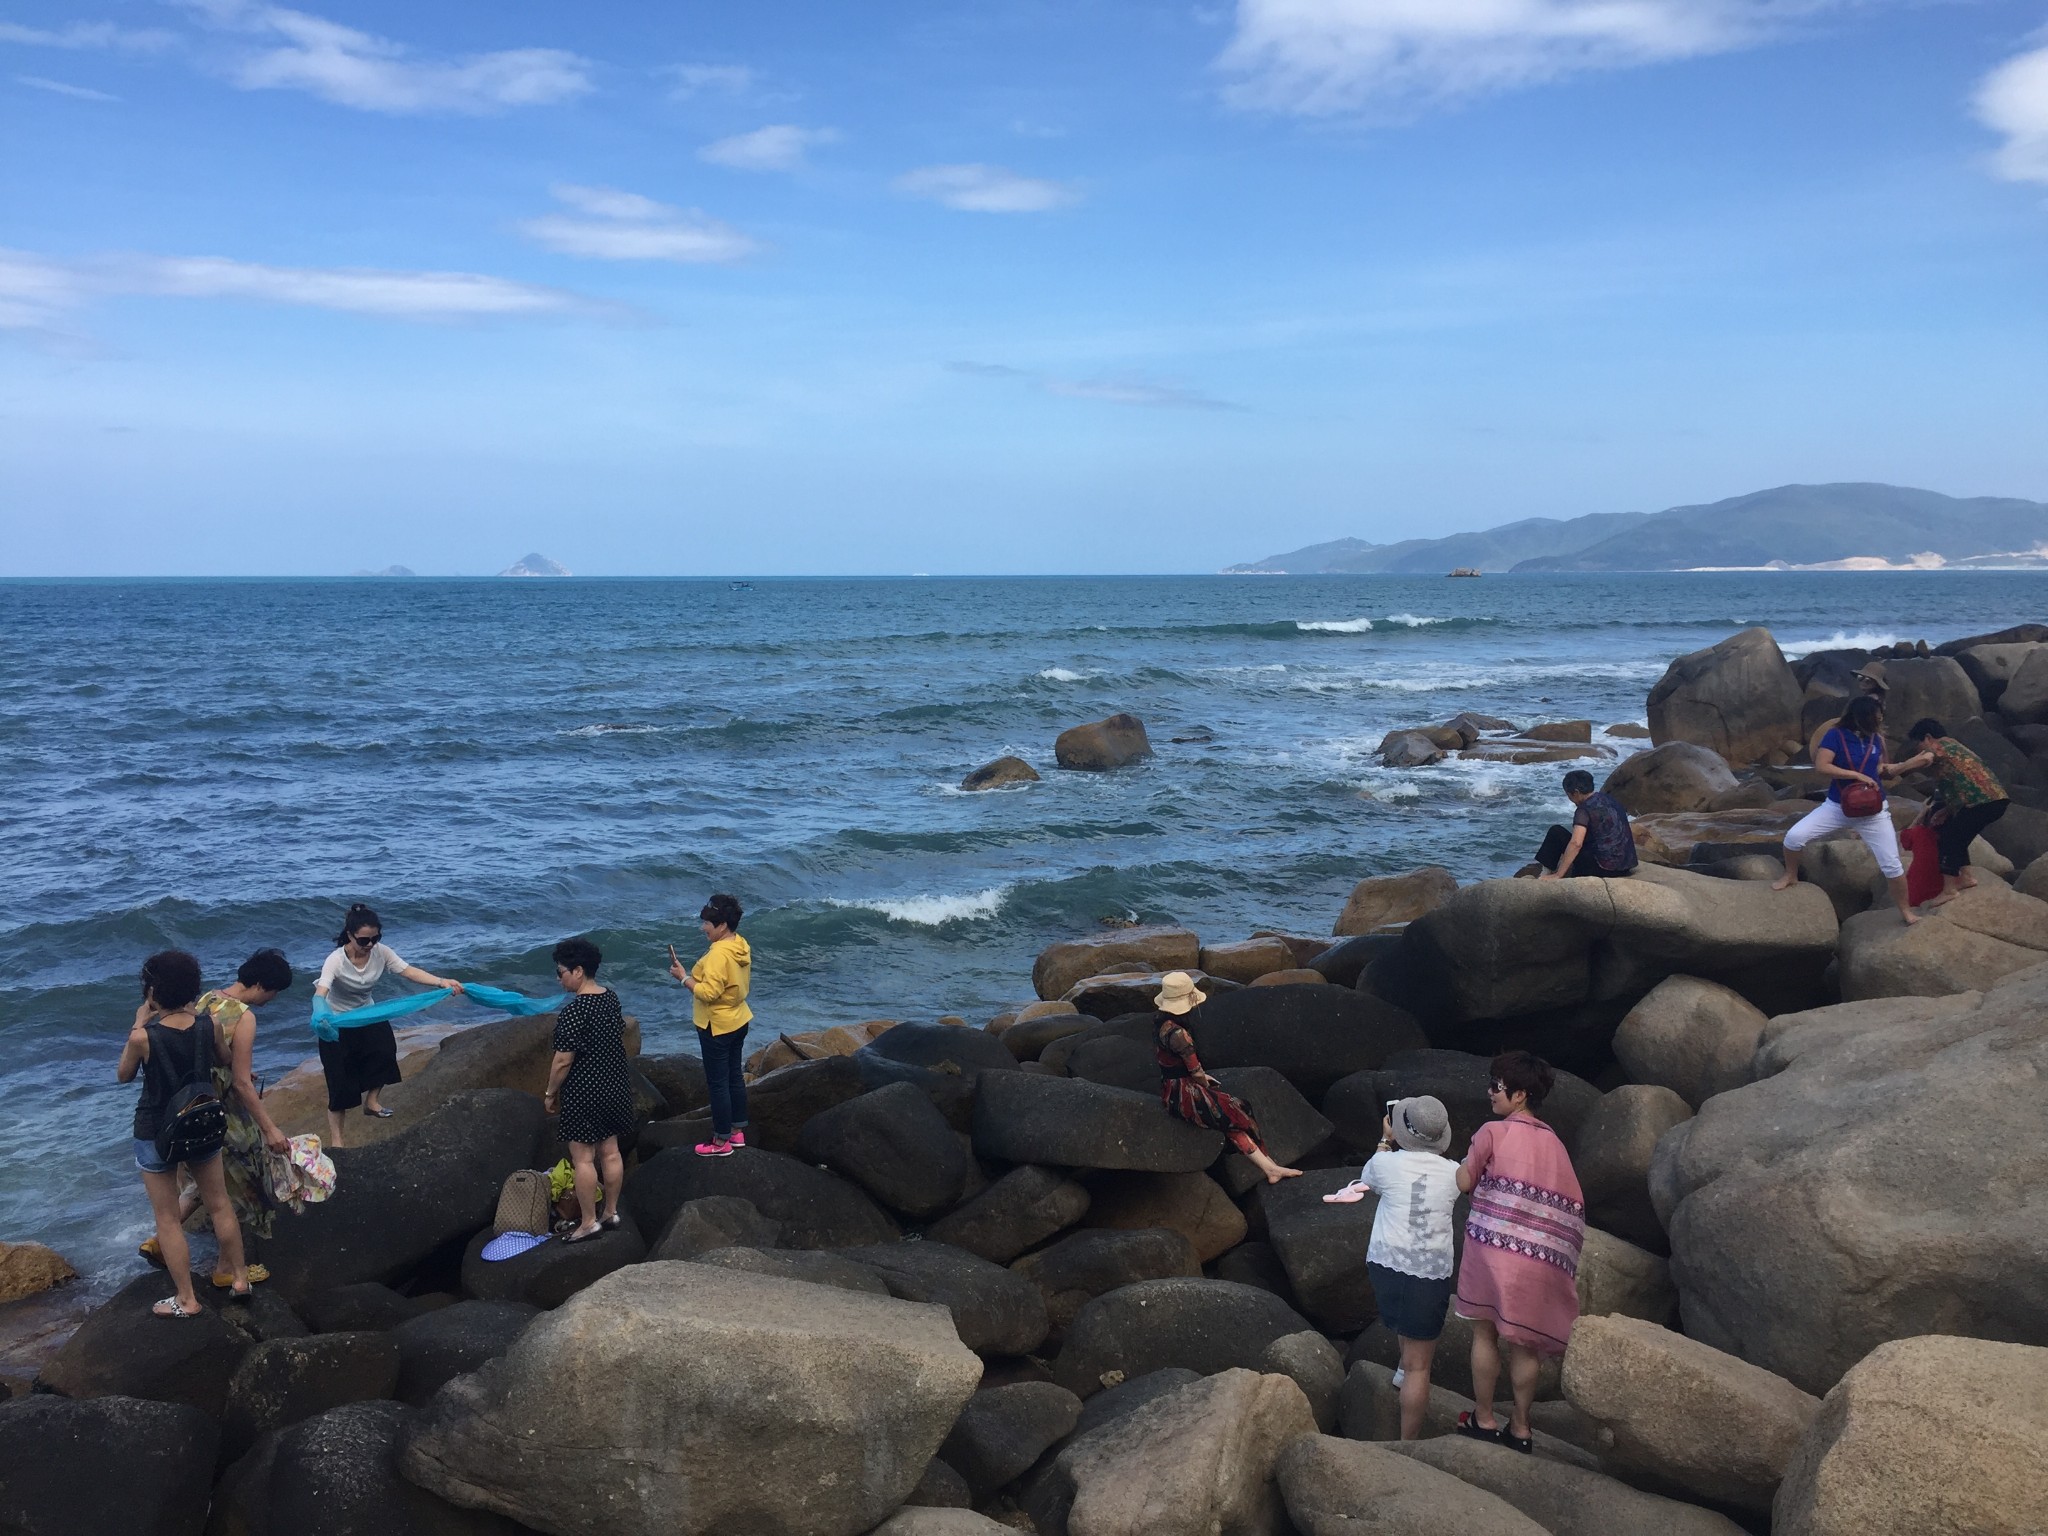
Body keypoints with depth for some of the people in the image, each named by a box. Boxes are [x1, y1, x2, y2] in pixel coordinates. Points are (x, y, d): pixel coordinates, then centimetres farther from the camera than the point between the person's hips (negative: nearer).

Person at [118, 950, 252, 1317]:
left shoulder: (144, 1036, -24)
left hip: (157, 1133, -4)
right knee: (220, 1205, 20)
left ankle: (186, 1300, 17)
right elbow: (224, 1059, 9)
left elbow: (123, 1076, -4)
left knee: (168, 1219, 10)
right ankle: (239, 1278, 31)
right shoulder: (209, 1025, -13)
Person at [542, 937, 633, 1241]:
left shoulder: (572, 1012, -23)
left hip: (584, 1093, -8)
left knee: (583, 1158, 3)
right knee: (610, 1151, 16)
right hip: (615, 1086, 8)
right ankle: (611, 1212, 26)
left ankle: (589, 1223, 10)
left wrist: (550, 1093, -6)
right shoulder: (612, 998, 1)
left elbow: (563, 1061, -19)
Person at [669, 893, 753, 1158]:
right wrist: (696, 974, 11)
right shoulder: (740, 945, 2)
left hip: (717, 1027, -9)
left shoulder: (719, 954, -27)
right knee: (735, 1077, 18)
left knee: (718, 1083, 2)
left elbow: (709, 992, -27)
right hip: (738, 1021, 9)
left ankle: (722, 1142, 12)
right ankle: (737, 1132, 30)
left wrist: (684, 977, -16)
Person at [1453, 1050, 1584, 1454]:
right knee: (1524, 1341, 12)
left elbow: (1463, 1183, -3)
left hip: (1493, 1248, -4)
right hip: (1538, 1258, 4)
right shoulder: (1553, 1143, 8)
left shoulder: (1493, 1132, -8)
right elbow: (1573, 1205, 7)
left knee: (1486, 1334, 11)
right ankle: (1520, 1427, 17)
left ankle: (1484, 1419, 18)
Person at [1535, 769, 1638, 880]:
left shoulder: (1585, 809, -13)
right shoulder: (1610, 799, 13)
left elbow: (1576, 843, -27)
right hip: (1626, 868, 8)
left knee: (1556, 833, 0)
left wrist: (1558, 875, -25)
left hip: (1605, 869, -8)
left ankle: (1547, 873, 8)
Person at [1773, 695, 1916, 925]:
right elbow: (1821, 767, -25)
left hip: (1872, 811, 2)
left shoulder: (1874, 737, -1)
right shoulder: (1835, 735, -14)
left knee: (1892, 864, 0)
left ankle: (1905, 911, 20)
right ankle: (1791, 876, 10)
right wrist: (1857, 775, -27)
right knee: (1794, 836, -18)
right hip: (1837, 806, -2)